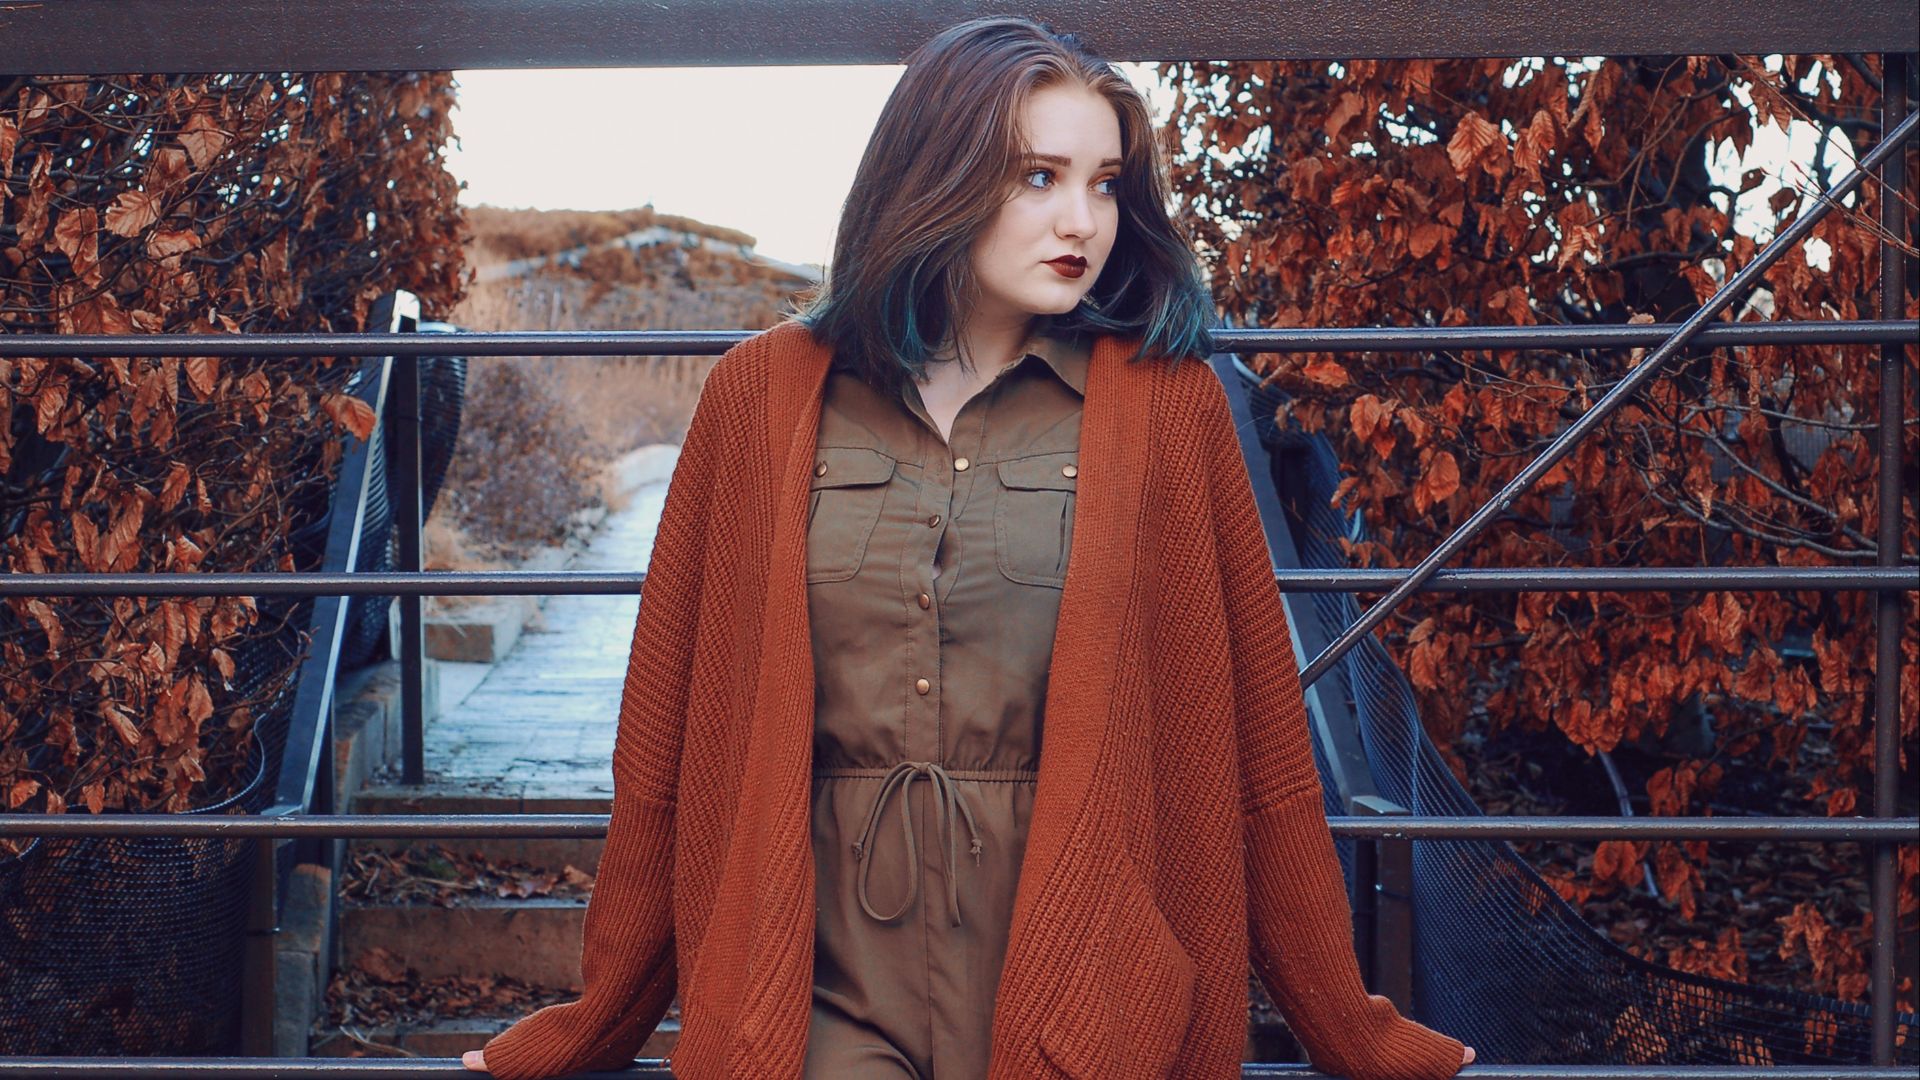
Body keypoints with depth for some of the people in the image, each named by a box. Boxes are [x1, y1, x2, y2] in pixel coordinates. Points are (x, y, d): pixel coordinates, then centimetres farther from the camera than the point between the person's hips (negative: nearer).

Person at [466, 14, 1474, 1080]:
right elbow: (672, 726, 8)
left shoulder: (1162, 401, 0)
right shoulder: (765, 395, 3)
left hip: (1081, 982, 0)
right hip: (830, 989, 1)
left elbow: (1258, 730, 3)